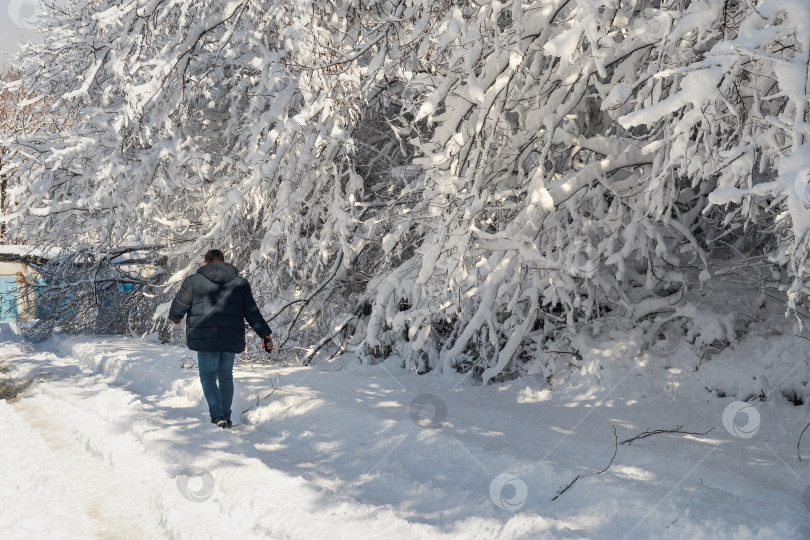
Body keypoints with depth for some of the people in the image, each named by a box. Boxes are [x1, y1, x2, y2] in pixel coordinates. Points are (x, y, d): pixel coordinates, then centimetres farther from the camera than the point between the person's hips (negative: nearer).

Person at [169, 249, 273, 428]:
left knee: (208, 376, 6)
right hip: (232, 340, 3)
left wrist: (175, 318, 30)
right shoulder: (240, 282, 10)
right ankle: (226, 417, 16)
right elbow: (252, 311, 8)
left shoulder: (193, 281, 3)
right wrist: (264, 334, 11)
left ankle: (217, 416, -9)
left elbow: (179, 305, 7)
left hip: (205, 339, -2)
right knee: (226, 376, 16)